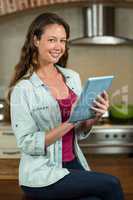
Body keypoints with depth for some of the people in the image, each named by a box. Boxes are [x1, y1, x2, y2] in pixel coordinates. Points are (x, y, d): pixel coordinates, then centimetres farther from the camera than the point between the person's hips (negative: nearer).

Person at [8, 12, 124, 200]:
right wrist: (69, 123, -24)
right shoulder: (23, 88, -12)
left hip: (74, 164, 5)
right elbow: (27, 144, -15)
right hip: (42, 175, -5)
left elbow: (80, 133, 10)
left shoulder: (73, 77, 5)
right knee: (111, 184, -16)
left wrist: (96, 116, -10)